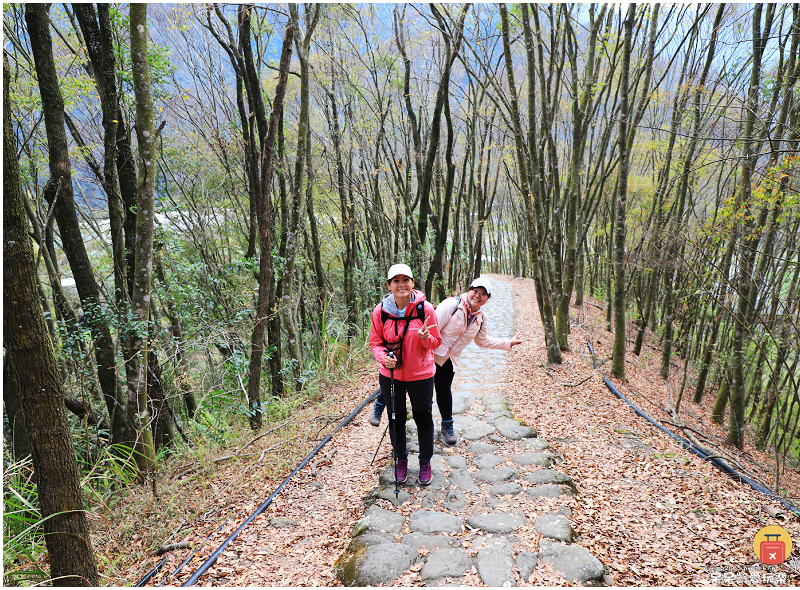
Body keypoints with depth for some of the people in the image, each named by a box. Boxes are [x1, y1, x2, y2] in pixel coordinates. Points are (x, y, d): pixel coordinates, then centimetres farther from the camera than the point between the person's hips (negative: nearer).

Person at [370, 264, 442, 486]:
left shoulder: (425, 308, -14)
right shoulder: (380, 311, -11)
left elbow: (436, 342, -4)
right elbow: (375, 342, 0)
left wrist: (425, 337, -26)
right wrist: (384, 358, -20)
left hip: (421, 375, -1)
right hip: (391, 375, 1)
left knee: (423, 418, 13)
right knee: (396, 418, 16)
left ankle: (425, 461, 36)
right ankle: (401, 459, 41)